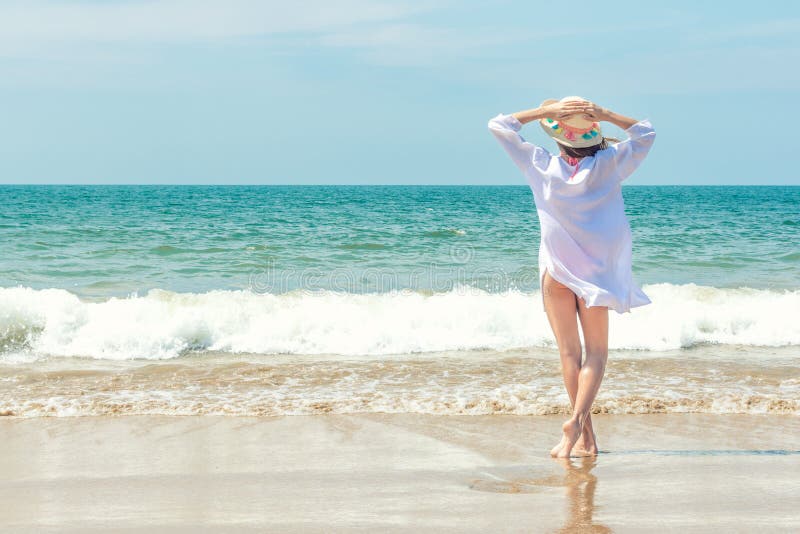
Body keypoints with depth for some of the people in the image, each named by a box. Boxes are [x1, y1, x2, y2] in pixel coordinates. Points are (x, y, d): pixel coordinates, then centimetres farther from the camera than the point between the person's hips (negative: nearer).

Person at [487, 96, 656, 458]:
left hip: (555, 270, 1)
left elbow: (498, 126, 3)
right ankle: (578, 420, -20)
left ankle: (585, 436, 2)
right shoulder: (609, 164, -7)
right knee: (596, 351, 3)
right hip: (597, 270, 0)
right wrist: (606, 115, -2)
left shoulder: (541, 166, -7)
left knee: (569, 352, 5)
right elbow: (646, 133, 9)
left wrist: (544, 111, -3)